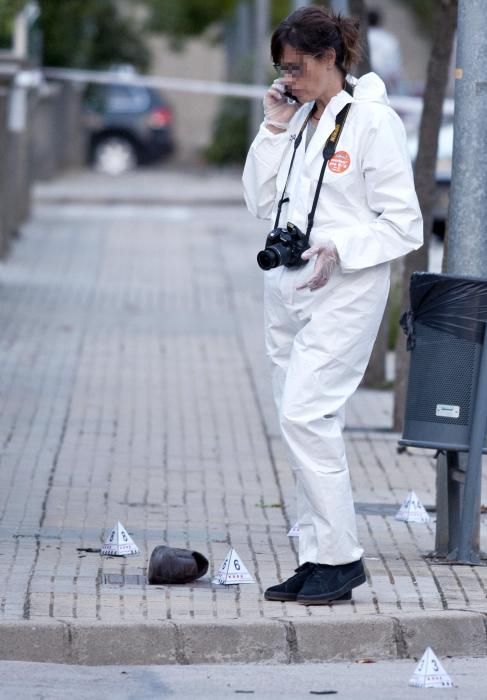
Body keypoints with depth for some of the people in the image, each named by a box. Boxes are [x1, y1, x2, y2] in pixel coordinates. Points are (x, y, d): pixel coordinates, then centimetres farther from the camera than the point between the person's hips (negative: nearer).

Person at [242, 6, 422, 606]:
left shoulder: (373, 121, -8)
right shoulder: (299, 119, 14)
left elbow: (403, 223, -10)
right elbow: (261, 202, 11)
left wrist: (339, 248, -23)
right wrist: (274, 129, 4)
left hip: (343, 288, -8)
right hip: (287, 287, 8)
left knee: (305, 414, -16)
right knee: (301, 420, 7)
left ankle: (340, 558, -10)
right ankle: (317, 560, 12)